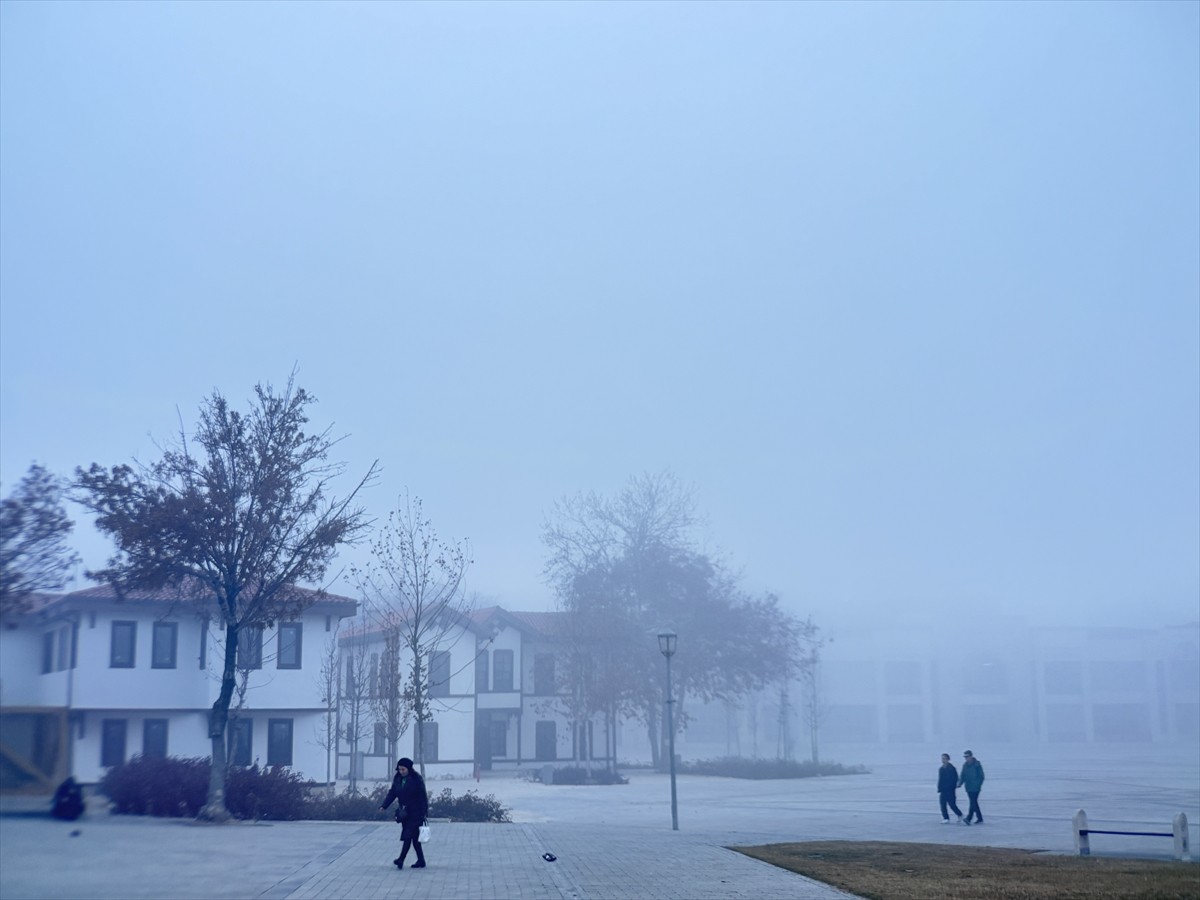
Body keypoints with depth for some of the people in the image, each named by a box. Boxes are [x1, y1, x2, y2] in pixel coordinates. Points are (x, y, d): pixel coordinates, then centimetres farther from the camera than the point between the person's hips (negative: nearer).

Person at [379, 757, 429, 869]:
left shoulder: (417, 779, -10)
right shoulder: (397, 779, 8)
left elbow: (423, 797, -9)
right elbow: (392, 793, 8)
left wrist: (424, 812, -13)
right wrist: (384, 806, -5)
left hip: (415, 813, -6)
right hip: (404, 813, 6)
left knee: (408, 836, -13)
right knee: (414, 838, 9)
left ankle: (401, 859, -17)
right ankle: (421, 861, 16)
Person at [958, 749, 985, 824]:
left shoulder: (977, 764, -7)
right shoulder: (965, 765, 11)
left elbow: (981, 776, -7)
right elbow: (963, 776, 13)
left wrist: (979, 784, -16)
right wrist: (960, 783, -1)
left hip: (975, 787, -7)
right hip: (968, 787, 7)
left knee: (973, 803, -12)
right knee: (974, 803, 10)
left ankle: (968, 819, -20)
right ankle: (980, 819, 19)